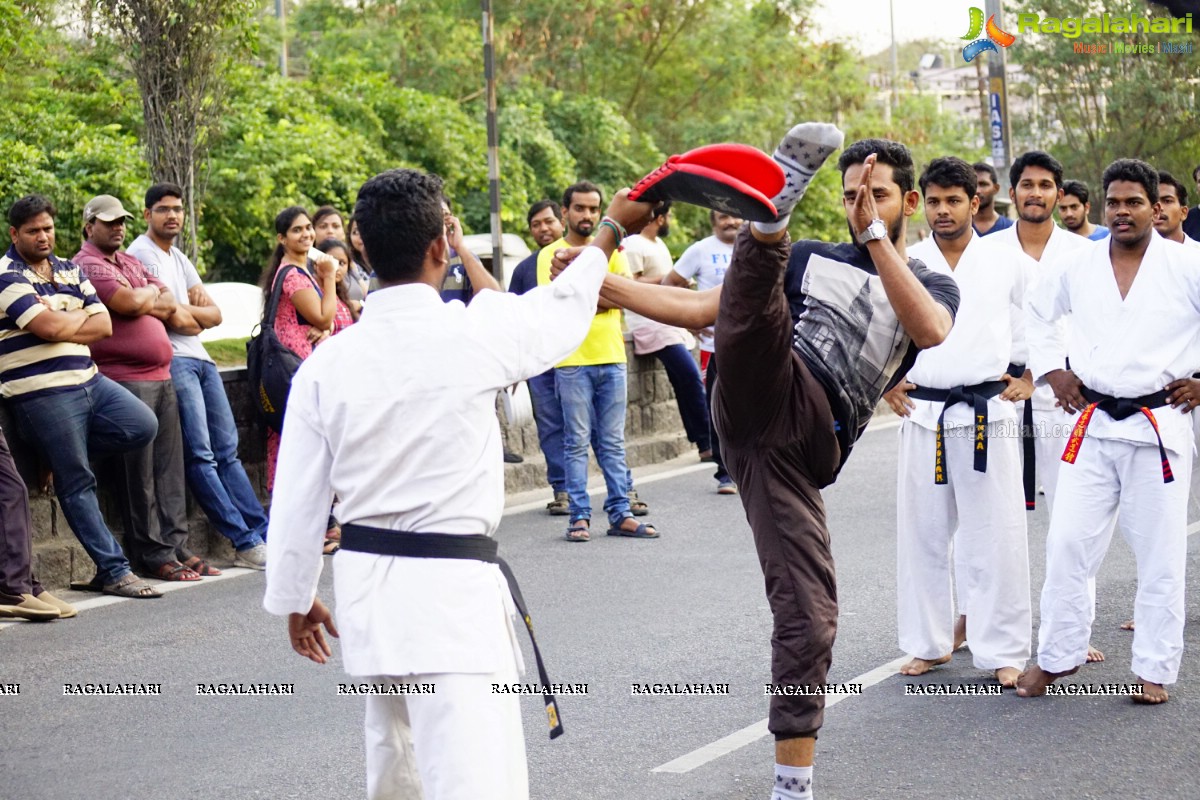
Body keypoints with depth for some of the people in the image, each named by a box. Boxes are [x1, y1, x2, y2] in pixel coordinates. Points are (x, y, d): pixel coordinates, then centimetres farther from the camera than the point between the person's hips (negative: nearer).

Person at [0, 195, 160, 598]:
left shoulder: (69, 270, 14)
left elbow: (104, 325, 7)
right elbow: (49, 328, -19)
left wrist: (61, 322, -8)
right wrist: (79, 315, 0)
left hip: (89, 380, 7)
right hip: (42, 393, -7)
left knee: (143, 426, -3)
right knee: (77, 482, -3)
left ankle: (61, 451, 10)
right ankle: (113, 570, 2)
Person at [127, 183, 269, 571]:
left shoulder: (179, 258, 21)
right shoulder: (142, 254, -5)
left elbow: (214, 314, 14)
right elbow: (169, 316, -14)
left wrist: (186, 310, -5)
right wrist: (198, 314, 5)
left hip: (200, 358, 9)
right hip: (171, 360, -9)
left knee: (227, 451, 7)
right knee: (199, 455, -10)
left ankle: (265, 534, 6)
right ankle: (246, 543, -13)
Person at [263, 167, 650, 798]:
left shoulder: (328, 361, -2)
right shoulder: (474, 332, -12)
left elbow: (296, 498, 3)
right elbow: (565, 306, 9)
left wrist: (294, 600, 18)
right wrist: (614, 226, 28)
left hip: (366, 582, 6)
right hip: (449, 587, -6)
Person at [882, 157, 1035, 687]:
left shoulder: (1007, 262, 2)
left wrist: (1031, 377, 4)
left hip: (989, 414, -2)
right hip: (923, 416, 2)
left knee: (995, 535, -3)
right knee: (922, 533, 7)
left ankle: (1004, 652, 5)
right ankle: (929, 643, 20)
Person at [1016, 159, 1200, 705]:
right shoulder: (1076, 267, 6)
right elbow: (1035, 314, 21)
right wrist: (1050, 370, 11)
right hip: (1093, 427, 3)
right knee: (1068, 543, 1)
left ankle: (1154, 670, 15)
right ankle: (1058, 655, 17)